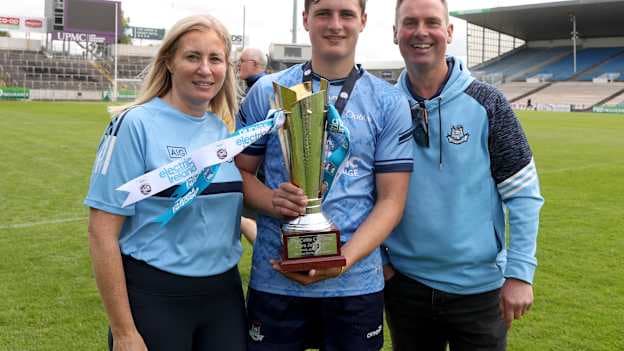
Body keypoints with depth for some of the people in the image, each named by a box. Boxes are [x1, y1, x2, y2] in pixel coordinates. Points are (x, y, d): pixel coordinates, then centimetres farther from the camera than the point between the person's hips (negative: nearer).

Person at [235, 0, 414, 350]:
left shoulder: (390, 103, 1)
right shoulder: (267, 92, 3)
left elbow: (391, 200, -2)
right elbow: (241, 171, 7)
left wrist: (342, 261, -16)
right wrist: (272, 201, -15)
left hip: (356, 284, 0)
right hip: (274, 280, 1)